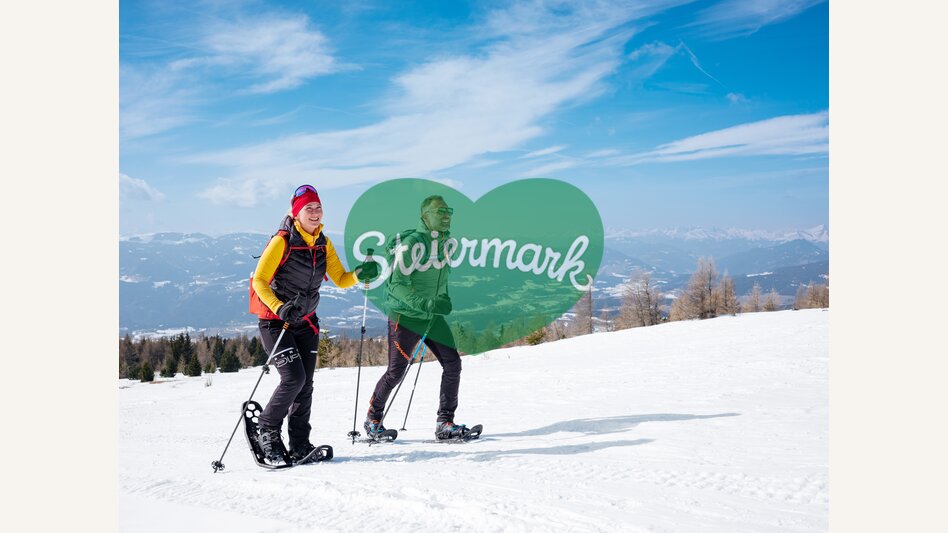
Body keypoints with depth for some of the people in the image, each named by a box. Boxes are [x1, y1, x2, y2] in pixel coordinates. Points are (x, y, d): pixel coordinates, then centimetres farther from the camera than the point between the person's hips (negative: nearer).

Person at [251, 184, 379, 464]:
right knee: (294, 378, -16)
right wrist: (280, 308, -30)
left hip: (306, 321, 6)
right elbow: (259, 280, -16)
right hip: (275, 321, -6)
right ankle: (267, 431, 4)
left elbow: (341, 279, 3)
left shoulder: (323, 243, 3)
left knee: (305, 384, 2)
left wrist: (360, 275, -18)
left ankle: (299, 445, 11)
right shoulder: (282, 241, -16)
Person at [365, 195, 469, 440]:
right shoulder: (412, 243, -18)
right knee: (395, 372, -3)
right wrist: (425, 304, -33)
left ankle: (445, 423, 5)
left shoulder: (445, 242, 6)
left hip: (432, 318, 7)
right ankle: (373, 419, 19)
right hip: (405, 315, -7)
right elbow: (397, 284, -23)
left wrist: (444, 300, 14)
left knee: (452, 364, -3)